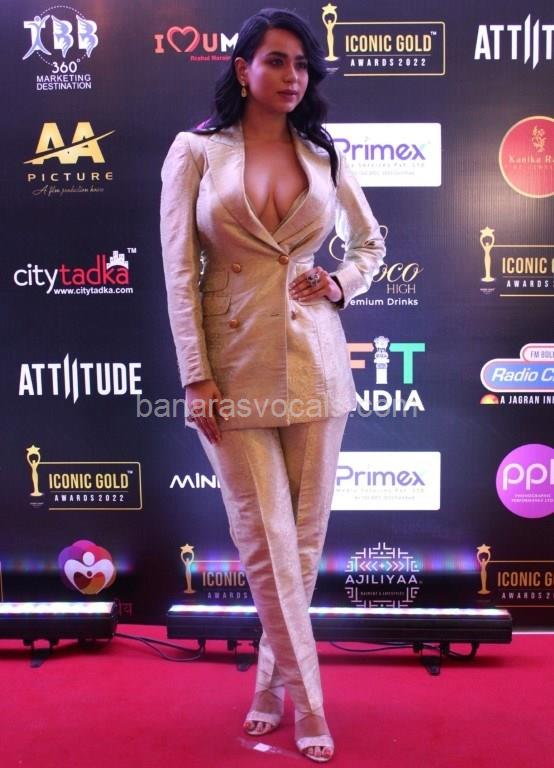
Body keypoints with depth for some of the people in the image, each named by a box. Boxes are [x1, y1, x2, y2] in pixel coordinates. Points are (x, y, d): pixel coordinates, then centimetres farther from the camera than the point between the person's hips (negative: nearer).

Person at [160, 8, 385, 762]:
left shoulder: (323, 156, 9)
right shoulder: (196, 150, 1)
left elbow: (372, 242, 22)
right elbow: (180, 272, -3)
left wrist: (341, 284, 0)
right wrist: (196, 379, -9)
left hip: (314, 363, 3)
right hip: (235, 366, -3)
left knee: (305, 537, 8)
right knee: (267, 543, 0)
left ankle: (271, 685, 30)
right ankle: (308, 703, 17)